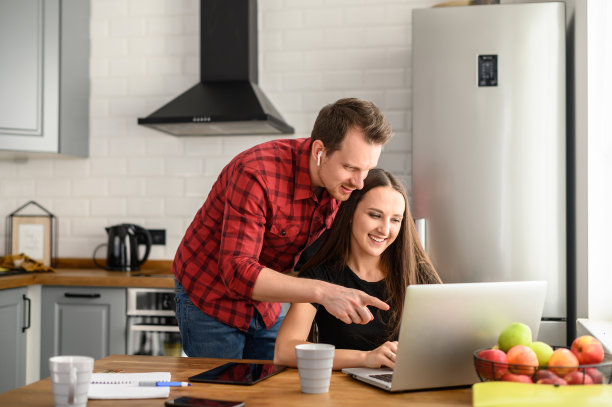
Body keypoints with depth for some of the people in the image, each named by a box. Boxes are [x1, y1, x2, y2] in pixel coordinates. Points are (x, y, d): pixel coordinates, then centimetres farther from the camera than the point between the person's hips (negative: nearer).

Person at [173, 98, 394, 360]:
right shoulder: (256, 174, -33)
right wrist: (322, 291, -47)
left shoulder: (340, 182, -11)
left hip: (266, 305, 6)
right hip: (211, 299, -6)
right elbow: (237, 272, -38)